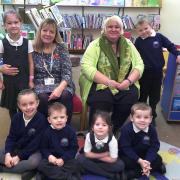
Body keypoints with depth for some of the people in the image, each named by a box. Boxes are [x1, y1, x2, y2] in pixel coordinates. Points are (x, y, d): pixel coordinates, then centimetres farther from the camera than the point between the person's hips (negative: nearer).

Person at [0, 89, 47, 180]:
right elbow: (11, 137, -2)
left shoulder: (41, 120, -20)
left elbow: (35, 143, -19)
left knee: (34, 162, -36)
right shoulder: (16, 117, -4)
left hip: (33, 151, -5)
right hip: (16, 148, 5)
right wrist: (8, 154, -18)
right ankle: (24, 168, -17)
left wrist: (19, 156, -19)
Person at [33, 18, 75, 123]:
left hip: (61, 84, 0)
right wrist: (32, 87, -12)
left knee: (65, 96, -33)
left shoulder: (61, 48, 3)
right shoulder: (34, 49, 5)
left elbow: (67, 72, -6)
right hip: (40, 85, 0)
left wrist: (60, 88, -23)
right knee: (42, 98, -33)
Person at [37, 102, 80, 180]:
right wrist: (49, 156, -18)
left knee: (75, 165, -30)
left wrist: (63, 159, -18)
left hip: (66, 158, -1)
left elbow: (74, 148, -6)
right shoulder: (47, 132, -3)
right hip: (52, 158, 2)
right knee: (41, 165, -26)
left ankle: (51, 173, -24)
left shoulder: (70, 131, -7)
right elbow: (43, 148, 3)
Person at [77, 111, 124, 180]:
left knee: (120, 165, -27)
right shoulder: (89, 136, -23)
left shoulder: (112, 140, -27)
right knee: (80, 158, -25)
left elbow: (113, 159, -21)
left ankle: (93, 169, -15)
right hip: (93, 161, 3)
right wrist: (104, 155, -20)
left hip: (107, 162, -3)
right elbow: (87, 154, -14)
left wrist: (95, 156, -17)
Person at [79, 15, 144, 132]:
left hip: (125, 85, 3)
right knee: (101, 98, -33)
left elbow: (139, 64, 6)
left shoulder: (128, 44, 11)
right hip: (100, 84, -3)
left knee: (131, 97, -26)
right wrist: (108, 81, -23)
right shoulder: (95, 45, 0)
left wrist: (129, 80, -15)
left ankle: (113, 130, -4)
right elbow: (86, 67, -12)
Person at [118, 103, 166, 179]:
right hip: (128, 154, -3)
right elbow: (126, 148, -24)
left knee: (158, 160, -11)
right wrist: (139, 161, -30)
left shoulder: (152, 129, -15)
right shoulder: (126, 129, -26)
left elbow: (154, 146, -13)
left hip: (144, 153, 4)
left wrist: (147, 161, -27)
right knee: (127, 163, -31)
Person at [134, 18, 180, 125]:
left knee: (155, 96, 13)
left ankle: (152, 116, 31)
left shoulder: (158, 37, -4)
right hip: (145, 72, -1)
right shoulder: (138, 41, -5)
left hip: (158, 71, 1)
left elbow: (170, 46, 6)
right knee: (142, 95, 11)